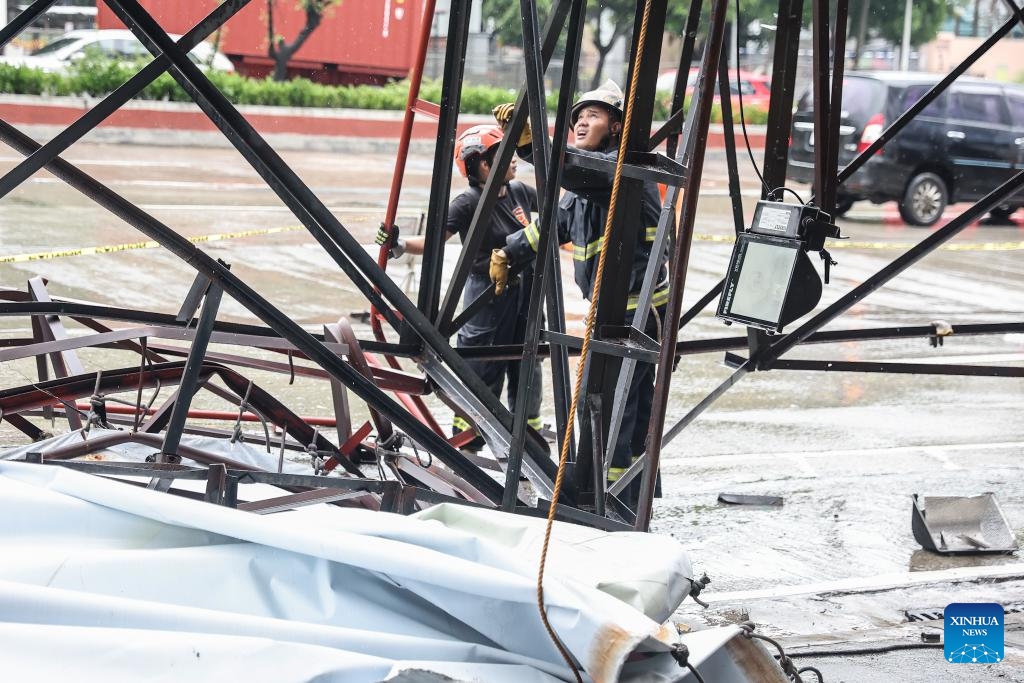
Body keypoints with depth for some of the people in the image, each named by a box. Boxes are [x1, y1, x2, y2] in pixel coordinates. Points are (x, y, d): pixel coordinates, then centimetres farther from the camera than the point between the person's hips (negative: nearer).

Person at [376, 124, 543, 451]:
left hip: (525, 294, 6)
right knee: (482, 374, -3)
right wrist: (399, 244, -35)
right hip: (488, 297, -6)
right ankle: (465, 446, 6)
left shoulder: (519, 192, 5)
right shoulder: (468, 203, -15)